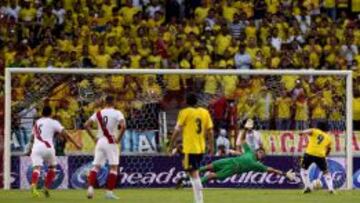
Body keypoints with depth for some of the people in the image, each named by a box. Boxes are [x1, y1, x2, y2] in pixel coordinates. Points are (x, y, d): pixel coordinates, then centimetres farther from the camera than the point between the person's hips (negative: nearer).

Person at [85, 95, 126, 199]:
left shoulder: (98, 113, 8)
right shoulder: (117, 113, -5)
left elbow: (86, 125, 3)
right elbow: (123, 126, -20)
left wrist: (93, 138, 7)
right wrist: (119, 138, -9)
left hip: (100, 141, 4)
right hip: (111, 142, -4)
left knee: (96, 166, 8)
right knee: (113, 167, 3)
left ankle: (90, 187, -9)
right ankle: (109, 192, -2)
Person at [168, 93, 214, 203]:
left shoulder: (185, 112, -7)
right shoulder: (205, 112, 7)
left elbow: (177, 130, -6)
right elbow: (210, 130, 6)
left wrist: (171, 145, 1)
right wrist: (211, 146, 12)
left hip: (189, 148, -6)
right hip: (201, 148, 6)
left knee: (193, 174, -6)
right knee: (195, 173, 20)